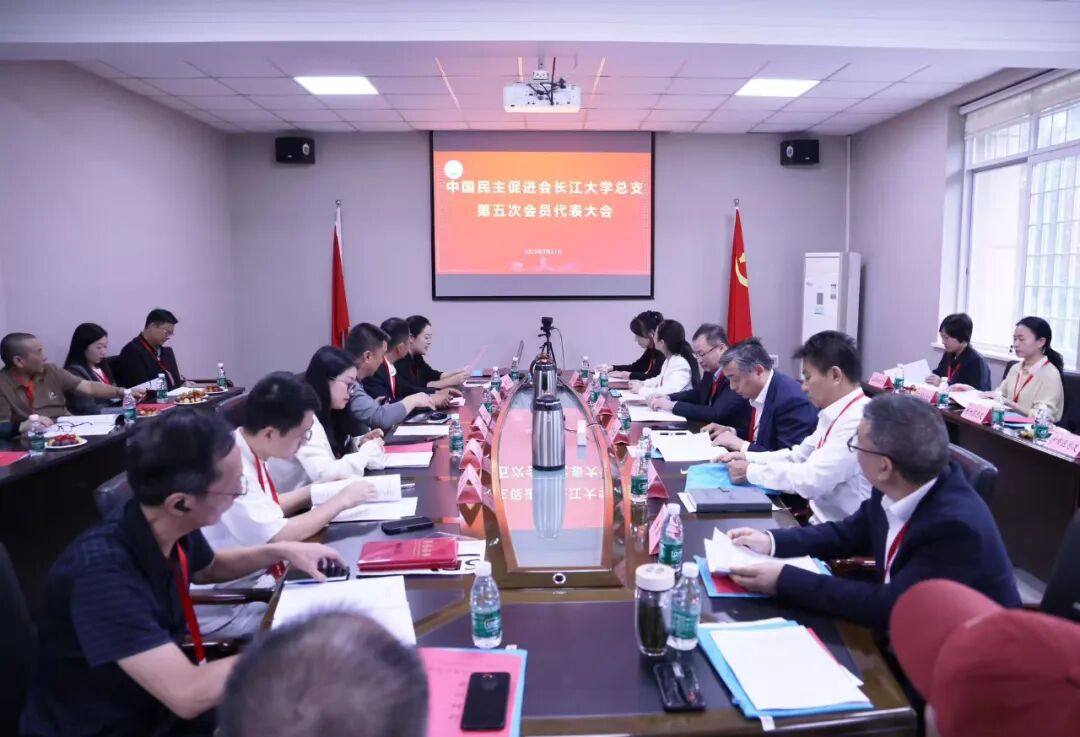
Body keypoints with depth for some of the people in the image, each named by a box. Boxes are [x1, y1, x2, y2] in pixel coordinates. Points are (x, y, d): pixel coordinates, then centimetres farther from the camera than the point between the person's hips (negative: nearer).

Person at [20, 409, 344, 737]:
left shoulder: (174, 528, -11)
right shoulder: (102, 571, -33)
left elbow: (207, 567, 15)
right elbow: (189, 695, -35)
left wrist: (280, 552, 1)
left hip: (157, 709, 6)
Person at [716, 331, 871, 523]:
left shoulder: (860, 421, -22)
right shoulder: (835, 414, 8)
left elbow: (811, 480, -27)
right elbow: (798, 456, 17)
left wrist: (750, 471, -15)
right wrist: (748, 458, 5)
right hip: (821, 522, 8)